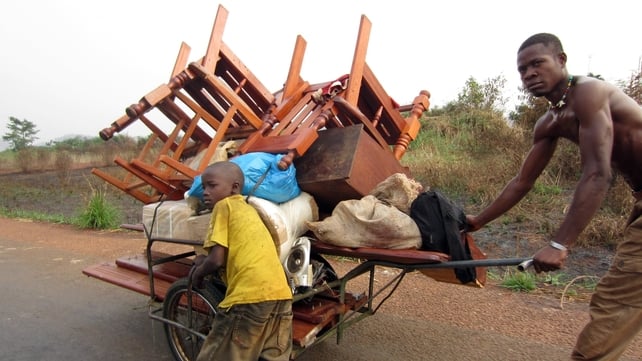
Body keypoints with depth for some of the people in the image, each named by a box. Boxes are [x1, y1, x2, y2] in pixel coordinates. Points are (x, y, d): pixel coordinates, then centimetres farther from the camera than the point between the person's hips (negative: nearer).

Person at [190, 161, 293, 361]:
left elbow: (217, 260, -6)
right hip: (281, 294, 8)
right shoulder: (247, 208, 24)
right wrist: (205, 261, 26)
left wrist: (198, 273, 14)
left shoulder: (224, 205, 0)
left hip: (250, 297, -8)